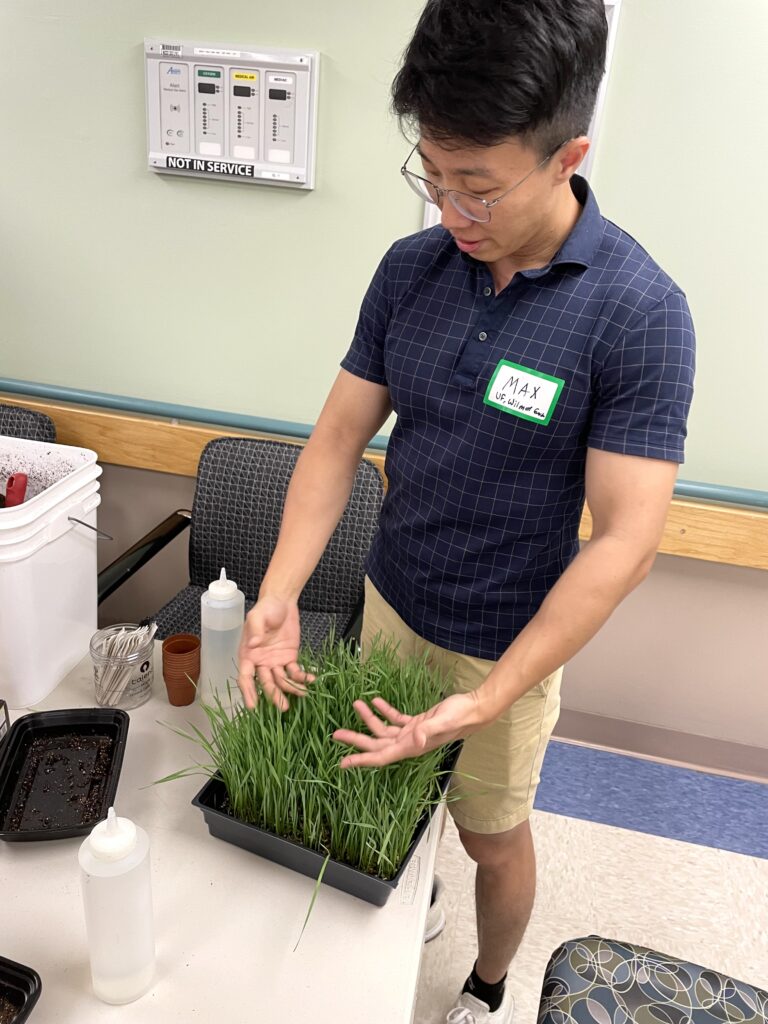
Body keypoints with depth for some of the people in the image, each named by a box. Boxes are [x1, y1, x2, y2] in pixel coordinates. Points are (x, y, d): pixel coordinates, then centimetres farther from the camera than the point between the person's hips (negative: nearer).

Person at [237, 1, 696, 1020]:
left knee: (493, 835, 19)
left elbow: (625, 540, -23)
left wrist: (482, 703, -27)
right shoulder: (410, 268, -8)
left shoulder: (639, 313, -23)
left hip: (505, 646, -4)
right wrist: (278, 597, -19)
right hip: (388, 601, 4)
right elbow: (339, 438, -6)